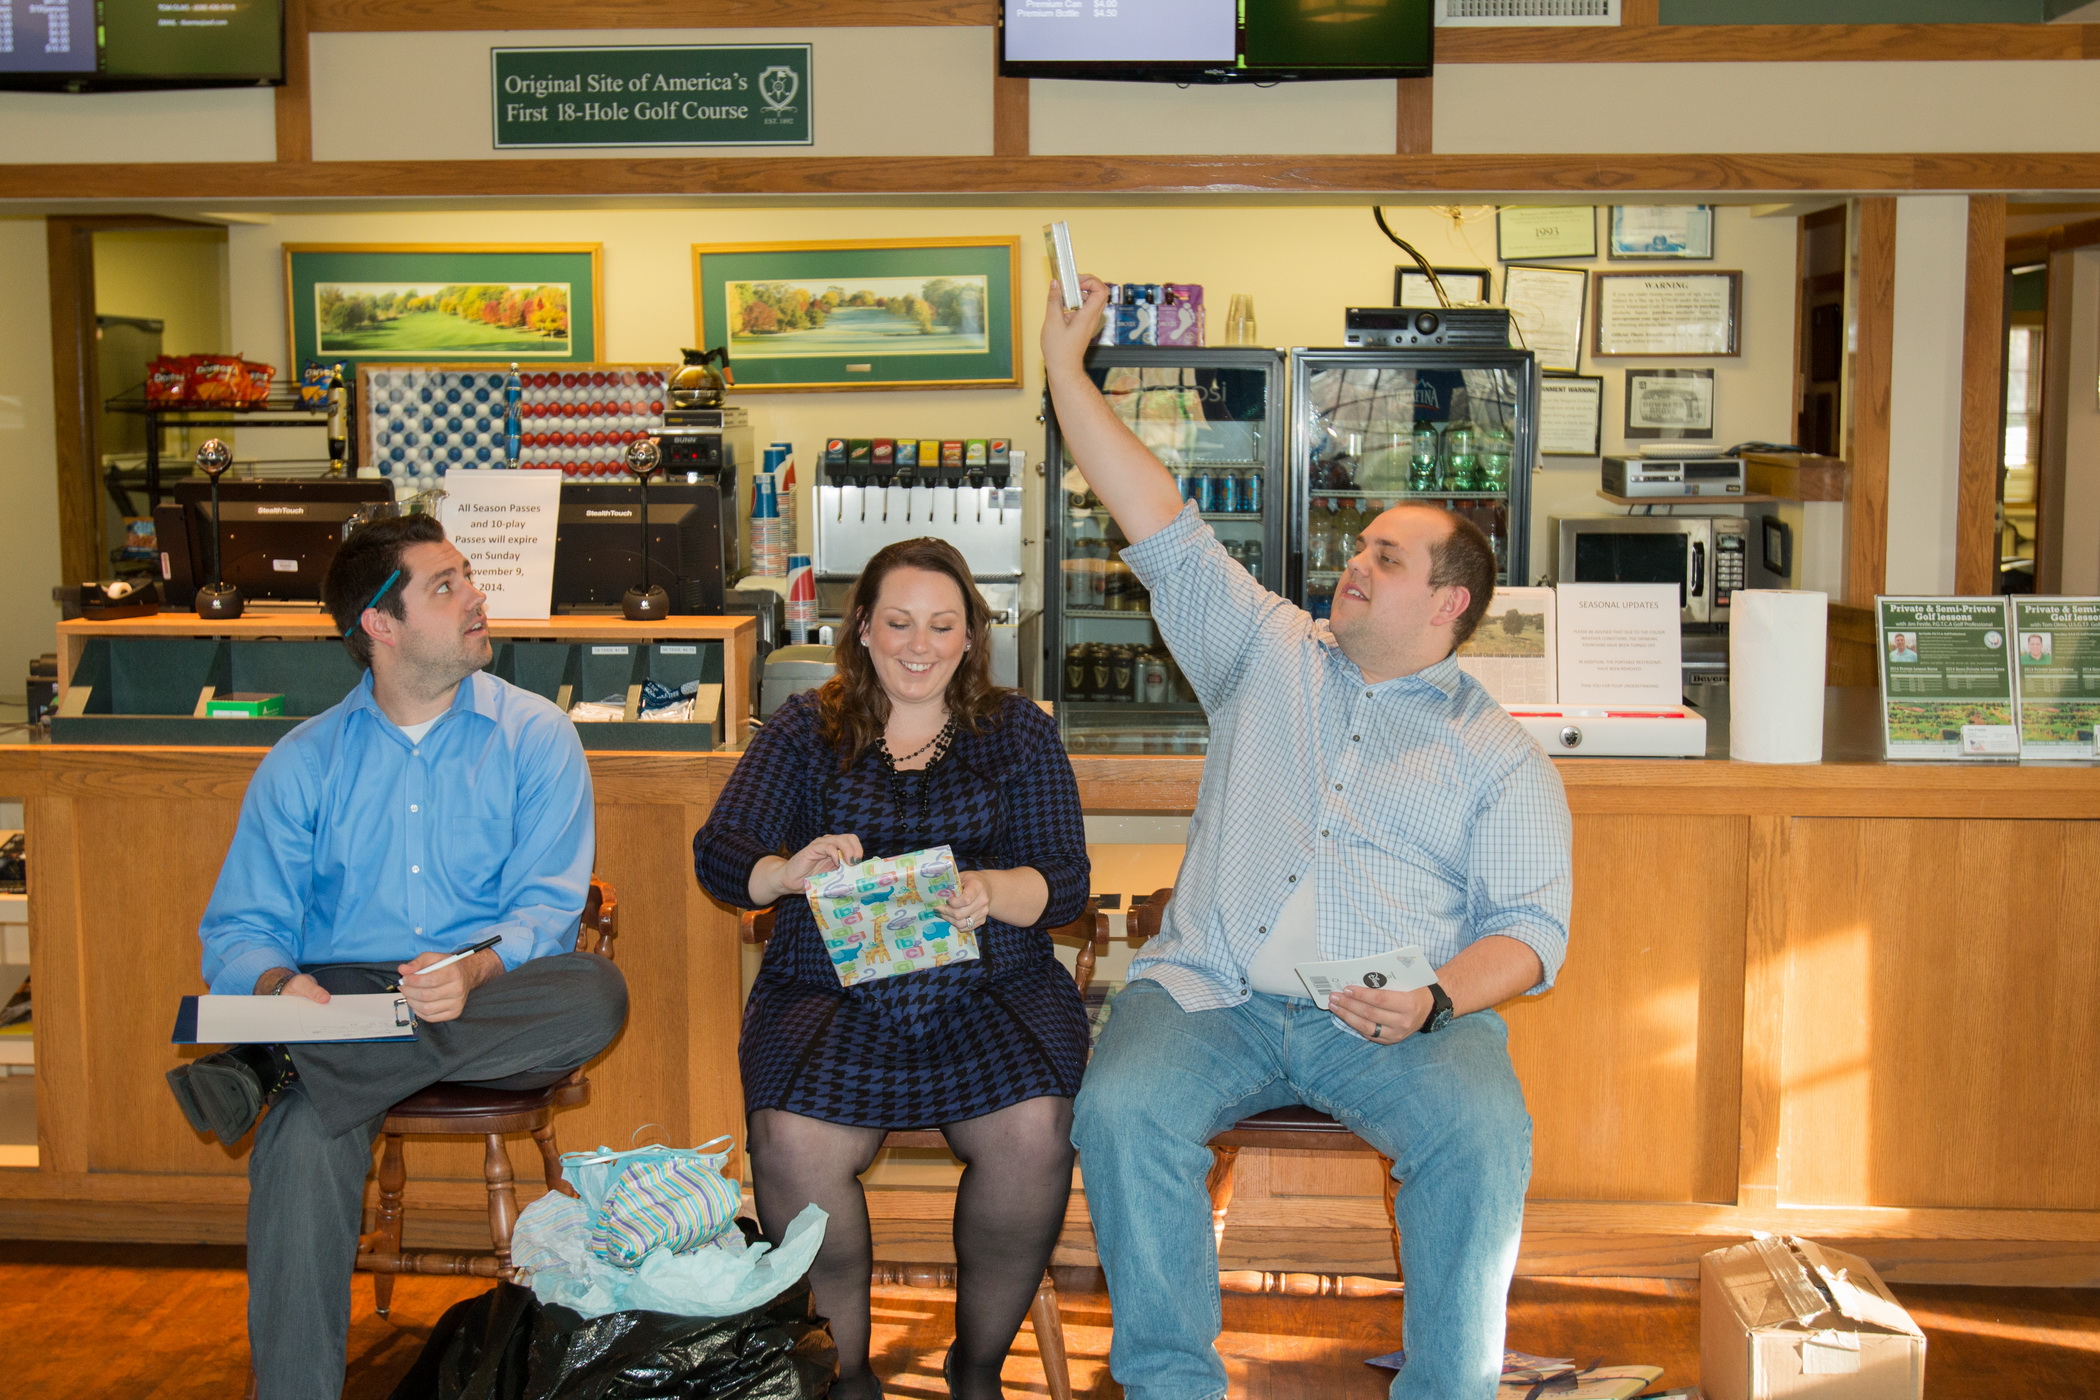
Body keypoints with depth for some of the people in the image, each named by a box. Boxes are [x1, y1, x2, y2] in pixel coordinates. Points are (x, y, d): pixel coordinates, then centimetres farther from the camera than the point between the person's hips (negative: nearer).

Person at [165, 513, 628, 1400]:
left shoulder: (534, 737, 5)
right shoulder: (305, 761, 10)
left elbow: (547, 906, -4)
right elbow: (241, 927, 6)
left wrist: (475, 971, -27)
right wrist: (277, 986, -20)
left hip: (494, 1022, 0)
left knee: (595, 993, -33)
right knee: (301, 1140, -33)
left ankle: (273, 1069, -32)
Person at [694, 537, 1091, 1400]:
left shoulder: (1018, 732, 12)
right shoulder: (805, 730, 12)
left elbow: (1067, 878, 3)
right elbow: (717, 854, 2)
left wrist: (991, 893, -20)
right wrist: (788, 872, -22)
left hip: (990, 987, 0)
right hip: (830, 994, 0)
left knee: (1033, 1130, -28)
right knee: (793, 1142, -28)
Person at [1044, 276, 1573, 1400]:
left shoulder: (1502, 758, 12)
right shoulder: (1270, 656, 18)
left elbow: (1531, 927, 3)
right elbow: (1161, 525, 13)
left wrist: (1437, 1000, -17)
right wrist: (1064, 365, 10)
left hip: (1398, 1020, -1)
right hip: (1210, 994, 2)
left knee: (1483, 1137, -30)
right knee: (1121, 1110, -26)